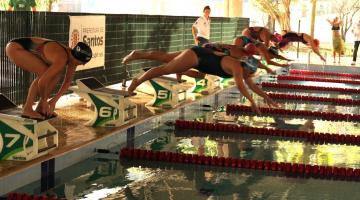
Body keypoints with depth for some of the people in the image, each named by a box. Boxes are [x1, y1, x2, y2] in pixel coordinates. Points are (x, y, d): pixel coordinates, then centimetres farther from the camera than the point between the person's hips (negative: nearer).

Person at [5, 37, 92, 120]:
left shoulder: (73, 56, -5)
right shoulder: (61, 60, -32)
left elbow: (67, 82, 6)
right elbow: (42, 82, -31)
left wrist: (54, 100, 1)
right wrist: (44, 100, -14)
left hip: (28, 50, 9)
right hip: (15, 48, -9)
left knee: (56, 73, 1)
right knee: (43, 73, -22)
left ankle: (40, 108, 7)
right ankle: (27, 109, -12)